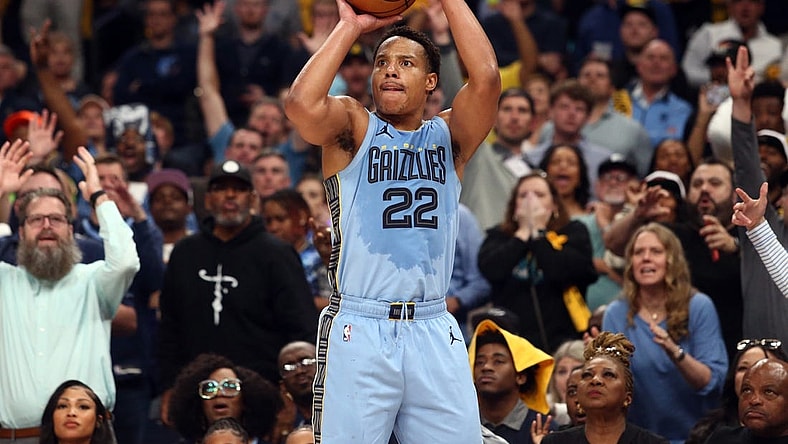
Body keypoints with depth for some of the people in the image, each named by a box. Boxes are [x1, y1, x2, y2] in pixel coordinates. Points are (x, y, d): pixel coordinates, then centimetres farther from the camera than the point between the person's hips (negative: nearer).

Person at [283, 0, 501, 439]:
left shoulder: (449, 137, 12)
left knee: (459, 436, 0)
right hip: (358, 331, -2)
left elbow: (486, 79, -7)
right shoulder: (354, 127, 6)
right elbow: (303, 105, -16)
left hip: (434, 332, 2)